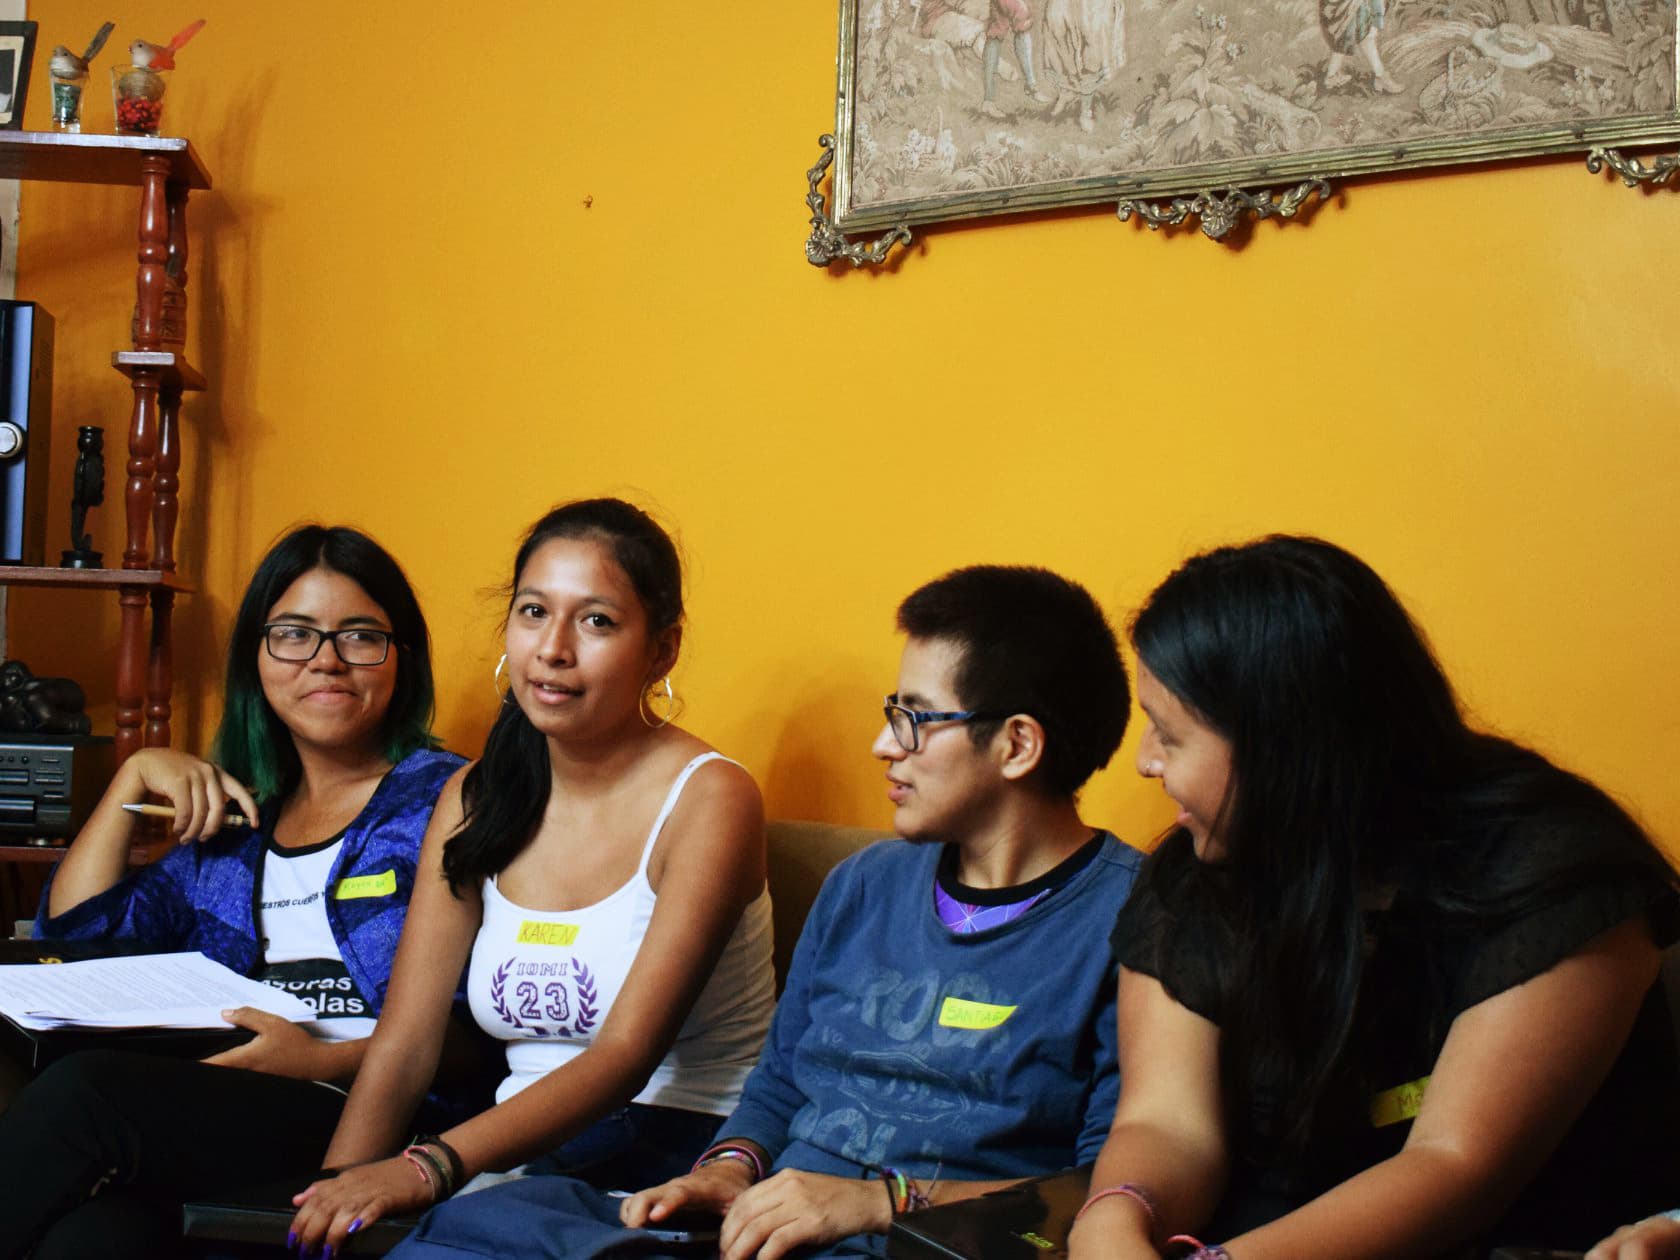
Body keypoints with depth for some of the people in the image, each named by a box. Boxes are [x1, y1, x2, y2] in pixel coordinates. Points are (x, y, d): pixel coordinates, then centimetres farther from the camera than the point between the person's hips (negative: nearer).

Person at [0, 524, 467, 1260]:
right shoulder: (229, 814, 26)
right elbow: (76, 932, 23)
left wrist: (328, 1061, -18)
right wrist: (133, 778, 15)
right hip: (223, 1112, 4)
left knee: (83, 1090, -31)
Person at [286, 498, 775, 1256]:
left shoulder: (708, 801, -8)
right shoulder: (474, 801, 9)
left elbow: (626, 1056, -18)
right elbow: (400, 1050, 3)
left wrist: (432, 1167, -30)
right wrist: (338, 1190, -15)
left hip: (677, 1147, -4)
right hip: (523, 1150, 5)